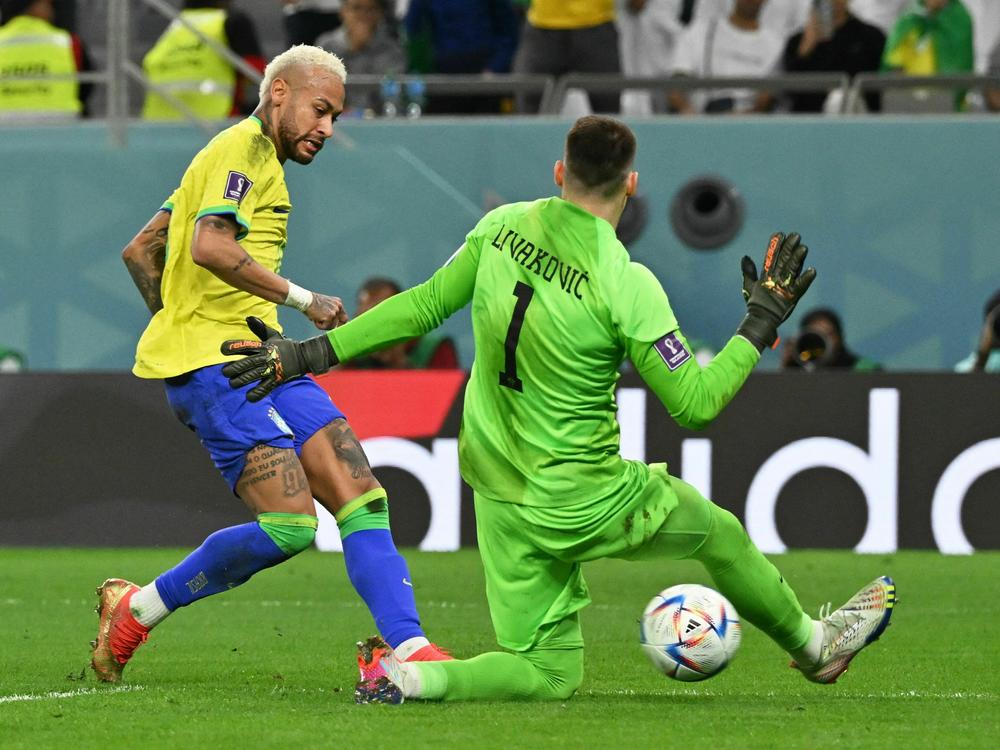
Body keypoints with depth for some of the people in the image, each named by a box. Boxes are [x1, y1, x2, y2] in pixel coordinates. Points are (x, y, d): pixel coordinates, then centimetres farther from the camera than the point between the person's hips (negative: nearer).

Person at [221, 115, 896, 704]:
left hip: (499, 499, 6)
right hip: (585, 502, -5)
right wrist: (762, 323, -3)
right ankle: (814, 645, 42)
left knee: (549, 674, 13)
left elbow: (428, 304, 5)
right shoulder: (627, 285, -20)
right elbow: (695, 404, -15)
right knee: (722, 534, 23)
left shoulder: (502, 228, -3)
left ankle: (406, 673, -9)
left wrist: (316, 352, 15)